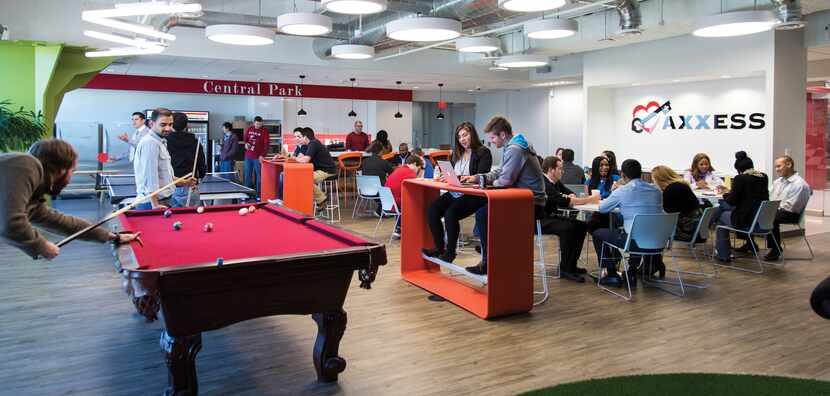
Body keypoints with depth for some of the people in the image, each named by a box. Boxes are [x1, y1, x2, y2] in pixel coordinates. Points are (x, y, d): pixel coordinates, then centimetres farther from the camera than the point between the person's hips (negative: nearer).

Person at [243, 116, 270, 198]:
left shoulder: (264, 131, -5)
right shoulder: (249, 129, 8)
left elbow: (266, 144, -10)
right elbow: (245, 139, 22)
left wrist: (262, 155, -19)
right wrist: (246, 144, -2)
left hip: (258, 157, -5)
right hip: (248, 156, 5)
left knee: (259, 175, -3)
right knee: (247, 175, 10)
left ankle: (258, 195, 2)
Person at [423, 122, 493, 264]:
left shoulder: (484, 153, -3)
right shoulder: (456, 153, 19)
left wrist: (460, 178, -23)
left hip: (473, 195, -7)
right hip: (454, 193, 7)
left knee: (450, 213, -30)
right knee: (432, 211, -17)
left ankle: (450, 251, -11)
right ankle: (439, 248, -5)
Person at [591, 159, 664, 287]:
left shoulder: (622, 191, -9)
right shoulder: (657, 190, 6)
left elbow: (602, 208, 6)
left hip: (635, 242, -6)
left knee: (597, 233, 16)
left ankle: (612, 274, 17)